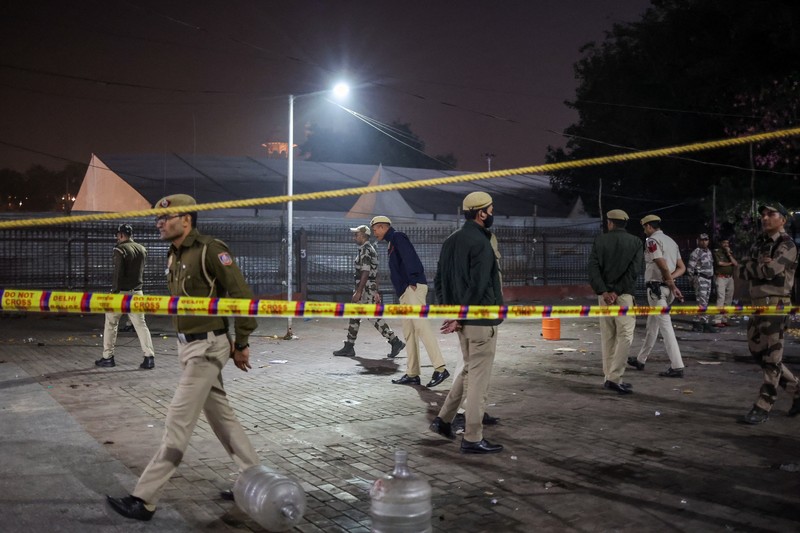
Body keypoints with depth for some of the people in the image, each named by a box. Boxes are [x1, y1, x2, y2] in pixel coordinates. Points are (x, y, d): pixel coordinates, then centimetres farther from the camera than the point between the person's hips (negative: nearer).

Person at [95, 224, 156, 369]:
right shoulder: (142, 249, 8)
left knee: (111, 323, 9)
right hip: (137, 291, 5)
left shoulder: (121, 249, -11)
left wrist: (114, 291, -13)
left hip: (122, 292, -5)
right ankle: (149, 357, -4)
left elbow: (118, 273, -16)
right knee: (140, 324, 5)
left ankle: (108, 357, 13)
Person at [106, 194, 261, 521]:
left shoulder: (211, 250, -16)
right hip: (187, 346, 10)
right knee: (220, 414, 14)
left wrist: (241, 344, -12)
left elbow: (243, 296, -16)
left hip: (208, 348, -10)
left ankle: (145, 499, -4)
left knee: (179, 420, -7)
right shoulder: (174, 256, 11)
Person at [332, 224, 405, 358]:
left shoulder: (365, 250, -14)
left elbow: (365, 273, -21)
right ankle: (348, 348, 13)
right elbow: (374, 273, 18)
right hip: (370, 288, 10)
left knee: (375, 318, -6)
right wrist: (376, 292, 20)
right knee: (354, 317, 10)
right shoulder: (370, 249, 17)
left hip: (365, 289, -10)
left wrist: (358, 292, -22)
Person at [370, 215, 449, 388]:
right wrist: (405, 288, 17)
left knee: (420, 327, -18)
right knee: (409, 332, 9)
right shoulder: (392, 243, 26)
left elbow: (410, 258, -17)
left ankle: (440, 368, -23)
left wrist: (412, 282, -23)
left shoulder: (398, 237, -3)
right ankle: (412, 374, 11)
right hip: (406, 292, 10)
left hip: (413, 288, -10)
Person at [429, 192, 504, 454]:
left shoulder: (451, 241, 10)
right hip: (481, 320, -9)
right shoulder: (480, 243, -17)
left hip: (463, 320, 9)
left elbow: (439, 280, 14)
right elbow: (478, 286, -22)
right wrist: (459, 318, -15)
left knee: (468, 370, 23)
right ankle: (472, 439, 5)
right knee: (479, 377, -1)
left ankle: (443, 419, 24)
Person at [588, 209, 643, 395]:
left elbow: (593, 267, -4)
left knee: (607, 336, 11)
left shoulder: (600, 240, 6)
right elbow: (634, 270, -8)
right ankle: (613, 378, -13)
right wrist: (617, 292, -10)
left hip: (604, 294, 3)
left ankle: (609, 377, 15)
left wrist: (603, 292, -9)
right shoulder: (635, 242, 3)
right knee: (625, 336, -3)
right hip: (624, 295, -3)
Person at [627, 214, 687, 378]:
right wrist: (670, 279, -3)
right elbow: (682, 268, 13)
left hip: (656, 287, -9)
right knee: (652, 324, 18)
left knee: (665, 326, -10)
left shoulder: (652, 241, -11)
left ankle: (677, 367, -13)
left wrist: (673, 287, -13)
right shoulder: (671, 241, 16)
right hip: (667, 288, 9)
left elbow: (663, 266, -21)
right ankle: (640, 360, 30)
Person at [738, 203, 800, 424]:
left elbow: (771, 270, -21)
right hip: (757, 304, 9)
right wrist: (760, 266, -11)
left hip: (775, 305, -9)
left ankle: (763, 407, -1)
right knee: (757, 351, 13)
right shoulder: (759, 243, 17)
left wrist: (752, 267, -3)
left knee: (771, 357, -5)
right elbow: (742, 271, 7)